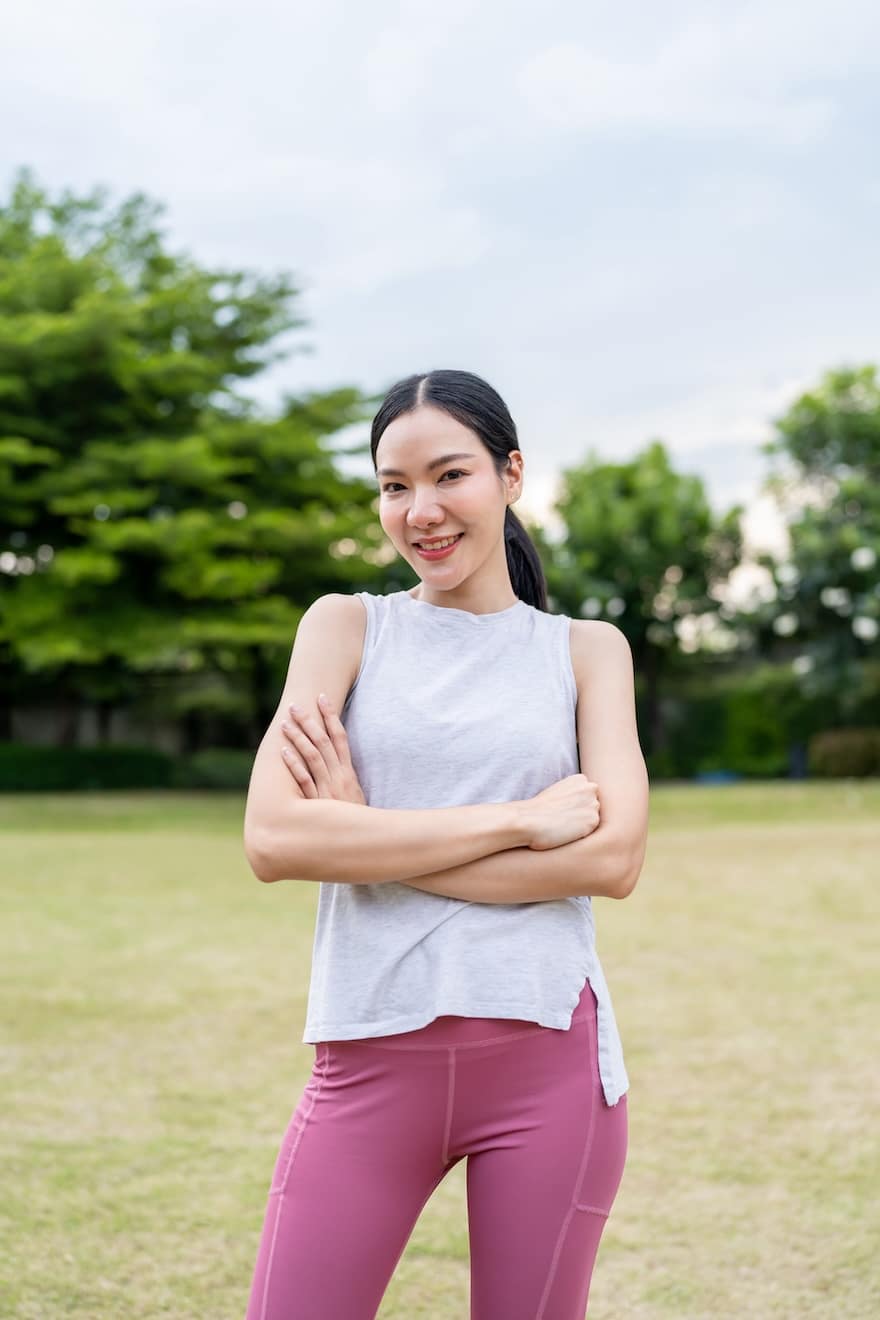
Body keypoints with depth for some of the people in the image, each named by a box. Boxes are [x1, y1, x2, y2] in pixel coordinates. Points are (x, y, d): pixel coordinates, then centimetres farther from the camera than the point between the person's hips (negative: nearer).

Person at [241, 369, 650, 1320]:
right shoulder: (346, 626, 6)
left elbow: (614, 858, -8)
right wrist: (519, 821, -13)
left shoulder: (587, 650, 8)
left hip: (548, 1053, 1)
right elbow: (272, 839, -10)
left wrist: (369, 841, -11)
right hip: (372, 1053, 0)